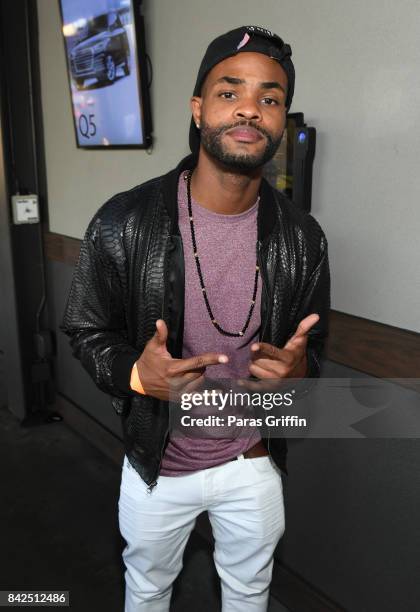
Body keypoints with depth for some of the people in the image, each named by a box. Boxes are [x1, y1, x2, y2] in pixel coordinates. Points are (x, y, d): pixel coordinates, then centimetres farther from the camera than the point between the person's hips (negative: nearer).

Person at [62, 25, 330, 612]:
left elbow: (313, 345, 0)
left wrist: (299, 370, -23)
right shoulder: (123, 222, -20)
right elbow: (86, 330, -8)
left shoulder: (302, 237, -13)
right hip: (156, 463, -1)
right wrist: (134, 373, -28)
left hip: (255, 462, 2)